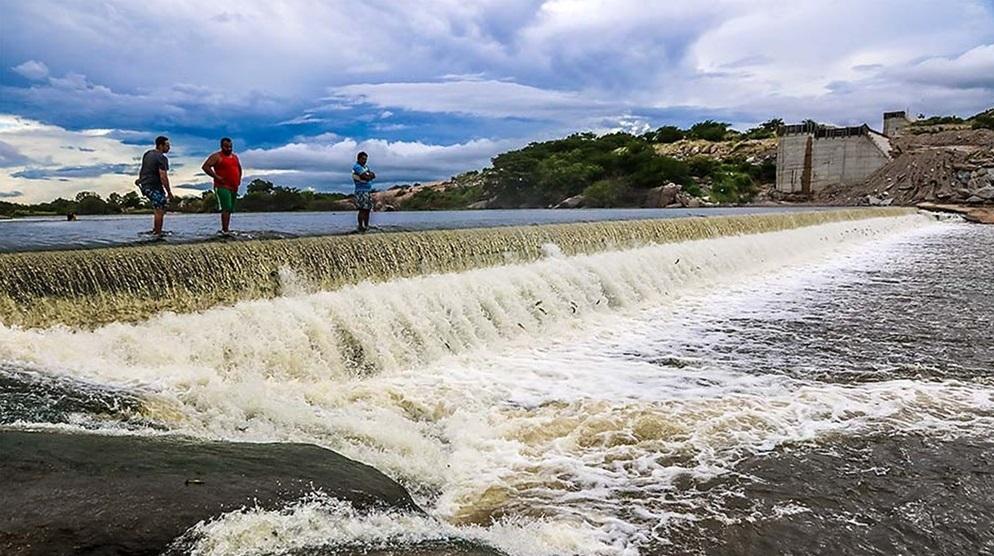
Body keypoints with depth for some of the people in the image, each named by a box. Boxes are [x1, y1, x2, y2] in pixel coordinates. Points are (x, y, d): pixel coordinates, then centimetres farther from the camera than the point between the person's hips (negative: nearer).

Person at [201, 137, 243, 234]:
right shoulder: (217, 156, -5)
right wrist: (216, 176, -17)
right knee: (226, 208, -18)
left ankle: (225, 229, 19)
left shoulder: (235, 156, 17)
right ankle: (225, 230, -22)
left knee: (230, 209, 10)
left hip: (234, 187, 8)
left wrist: (239, 178, 18)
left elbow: (239, 168, 34)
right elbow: (205, 166, -13)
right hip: (222, 187, -8)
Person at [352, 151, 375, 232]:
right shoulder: (357, 167, -10)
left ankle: (366, 226, 14)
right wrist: (370, 175, 0)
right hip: (361, 191, -9)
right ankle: (361, 227, -7)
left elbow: (374, 176, 8)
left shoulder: (366, 167, 19)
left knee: (367, 210, 9)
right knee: (362, 210, -10)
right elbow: (366, 177, -19)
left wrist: (368, 175, -10)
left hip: (369, 191, 9)